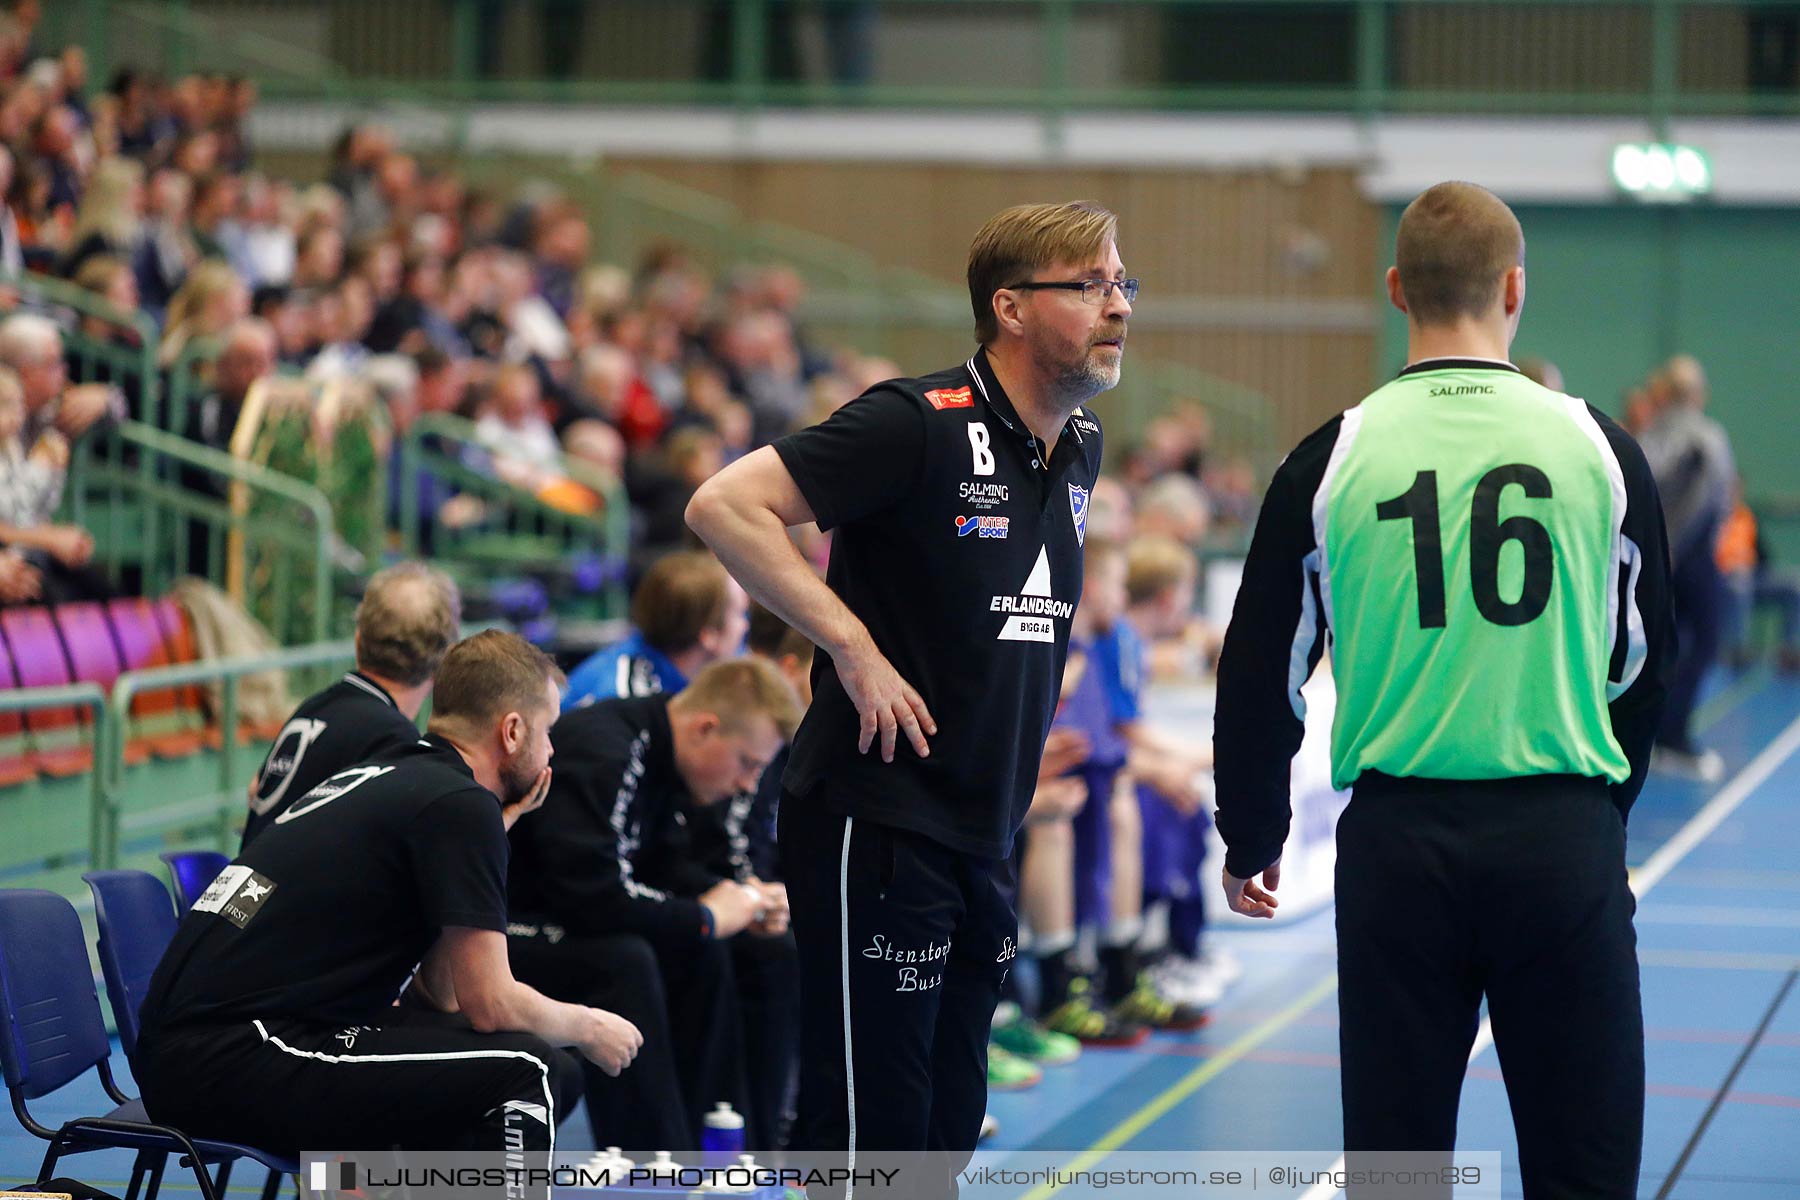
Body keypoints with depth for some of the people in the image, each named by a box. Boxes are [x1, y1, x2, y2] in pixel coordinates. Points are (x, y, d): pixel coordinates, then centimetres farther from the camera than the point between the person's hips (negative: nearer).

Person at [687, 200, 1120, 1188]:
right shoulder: (919, 424, -14)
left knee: (946, 1127, 12)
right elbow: (724, 505, -19)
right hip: (874, 831, -8)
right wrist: (853, 646, -20)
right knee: (865, 1125, -6)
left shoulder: (1080, 447, 10)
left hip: (982, 839, 8)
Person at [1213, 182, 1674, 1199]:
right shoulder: (1597, 447, 0)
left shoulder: (1335, 459, -1)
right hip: (1564, 839, 0)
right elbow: (1645, 663, 11)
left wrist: (1250, 840, 20)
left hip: (1398, 843, 1)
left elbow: (1263, 671, 6)